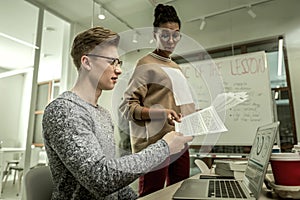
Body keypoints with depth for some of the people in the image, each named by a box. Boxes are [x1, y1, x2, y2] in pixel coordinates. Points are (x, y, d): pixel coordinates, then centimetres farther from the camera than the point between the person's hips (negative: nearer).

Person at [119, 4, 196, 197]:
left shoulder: (176, 68, 21)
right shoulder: (146, 64, -2)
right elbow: (127, 105, -9)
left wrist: (195, 115, 10)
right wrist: (160, 113, -23)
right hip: (155, 144, -7)